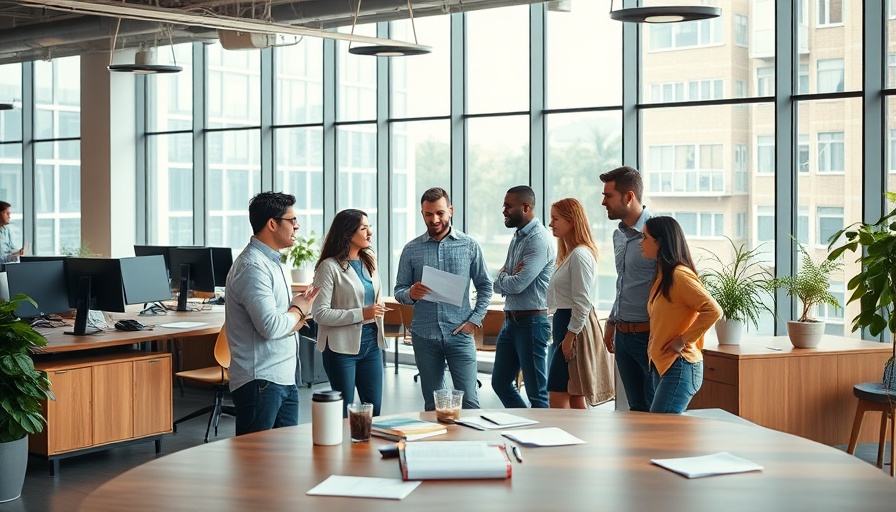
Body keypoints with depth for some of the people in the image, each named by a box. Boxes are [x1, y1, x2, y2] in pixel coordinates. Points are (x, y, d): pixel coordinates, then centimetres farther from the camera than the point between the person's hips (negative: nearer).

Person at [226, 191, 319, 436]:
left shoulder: (271, 261, 17)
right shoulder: (253, 266, -16)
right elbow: (270, 326, -24)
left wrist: (300, 310, -1)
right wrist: (298, 310, -4)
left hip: (284, 379, 10)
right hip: (260, 381, -10)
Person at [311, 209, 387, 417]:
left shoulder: (369, 260, 9)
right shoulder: (330, 267, -12)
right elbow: (320, 313, -18)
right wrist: (361, 314, -22)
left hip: (371, 343, 6)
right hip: (343, 346, -6)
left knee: (374, 410, 10)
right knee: (344, 414, 3)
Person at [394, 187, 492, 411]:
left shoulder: (469, 246, 3)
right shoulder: (411, 250, 4)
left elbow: (485, 286, 8)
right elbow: (399, 291, 6)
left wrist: (475, 319, -4)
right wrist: (410, 294, -17)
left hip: (460, 334, -1)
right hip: (425, 336, 1)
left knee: (469, 401, -5)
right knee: (432, 404, 9)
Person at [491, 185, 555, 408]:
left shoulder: (538, 241, -16)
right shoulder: (517, 238, 14)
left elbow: (516, 284, -22)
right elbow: (499, 286, 12)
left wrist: (502, 277, -1)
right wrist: (507, 278, -10)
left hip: (531, 322, -10)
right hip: (511, 321, 10)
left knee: (537, 392, -1)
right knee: (500, 382, 16)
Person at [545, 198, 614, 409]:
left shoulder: (580, 255, -15)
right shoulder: (568, 253, 17)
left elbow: (582, 302, -20)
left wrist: (570, 337, -20)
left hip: (576, 326, -10)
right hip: (564, 321, 10)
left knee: (557, 395, -10)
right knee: (574, 398, 12)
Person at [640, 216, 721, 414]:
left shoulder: (679, 275, -15)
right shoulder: (663, 275, 14)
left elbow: (713, 310, -23)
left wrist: (683, 340, -18)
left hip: (679, 366, -9)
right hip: (661, 365, 9)